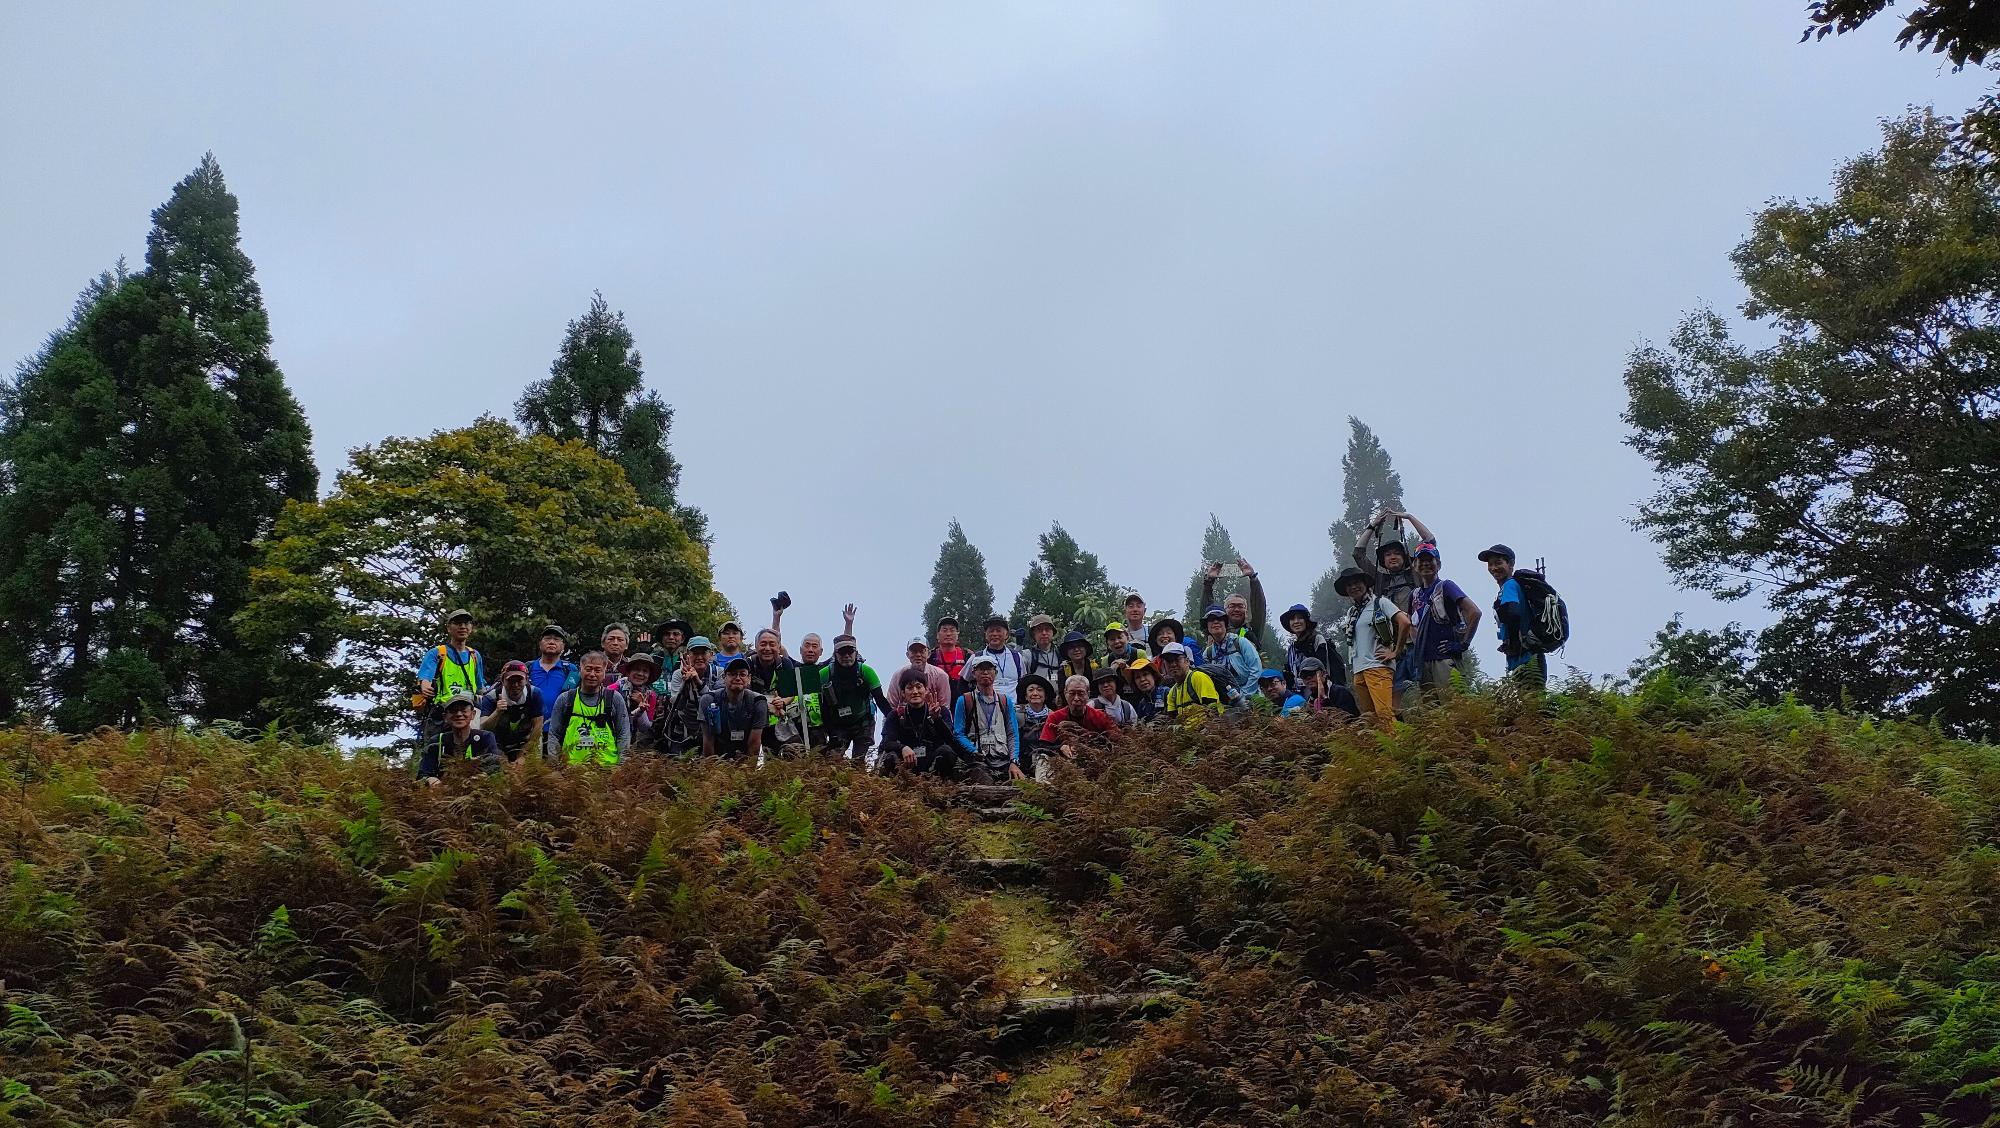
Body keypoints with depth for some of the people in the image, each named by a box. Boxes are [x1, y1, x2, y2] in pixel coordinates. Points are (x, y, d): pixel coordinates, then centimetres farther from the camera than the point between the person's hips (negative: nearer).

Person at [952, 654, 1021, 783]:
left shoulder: (1005, 701, 19)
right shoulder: (964, 701, 9)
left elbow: (1013, 734, 13)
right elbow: (958, 733, 3)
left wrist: (1014, 762, -2)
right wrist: (974, 751, -14)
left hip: (1003, 759, 4)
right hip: (979, 760, -3)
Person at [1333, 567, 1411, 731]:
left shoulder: (1380, 602, 3)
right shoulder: (1351, 612, 21)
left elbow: (1404, 622, -9)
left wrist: (1396, 652, -8)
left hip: (1378, 666, -7)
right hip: (1358, 671, 7)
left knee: (1384, 713, -19)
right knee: (1368, 717, 3)